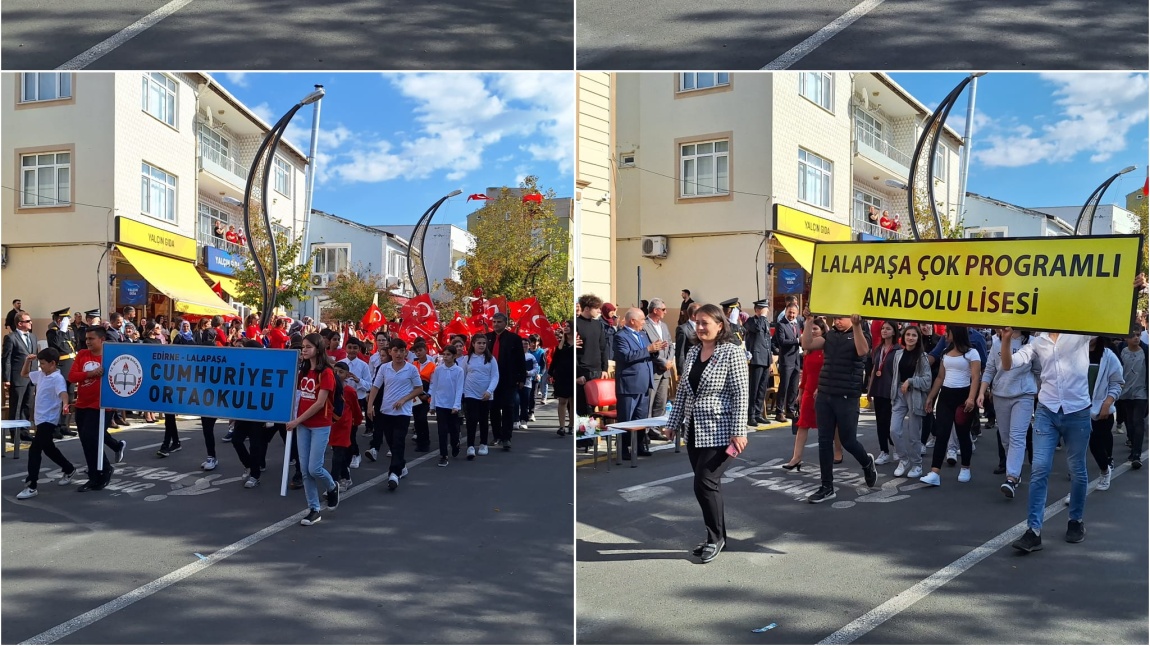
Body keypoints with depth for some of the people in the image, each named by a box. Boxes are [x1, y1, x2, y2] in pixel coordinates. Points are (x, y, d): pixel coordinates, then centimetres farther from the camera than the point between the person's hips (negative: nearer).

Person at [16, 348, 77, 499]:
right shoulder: (40, 375, 9)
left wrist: (65, 405, -55)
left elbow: (63, 392, -34)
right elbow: (23, 374, 25)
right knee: (48, 448, 22)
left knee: (34, 450, -13)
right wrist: (27, 361, 8)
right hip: (41, 419, 10)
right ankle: (69, 470, 40)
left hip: (48, 420, -10)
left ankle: (31, 486, -10)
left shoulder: (57, 378, -17)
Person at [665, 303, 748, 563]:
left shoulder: (732, 352, -11)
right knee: (708, 485, 11)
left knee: (705, 483, -8)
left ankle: (716, 536, 10)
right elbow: (683, 391, 15)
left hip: (720, 432, -7)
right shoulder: (693, 352, 9)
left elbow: (741, 394, -15)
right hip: (695, 430, 7)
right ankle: (715, 536, 23)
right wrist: (674, 422, 14)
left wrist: (738, 431, -19)